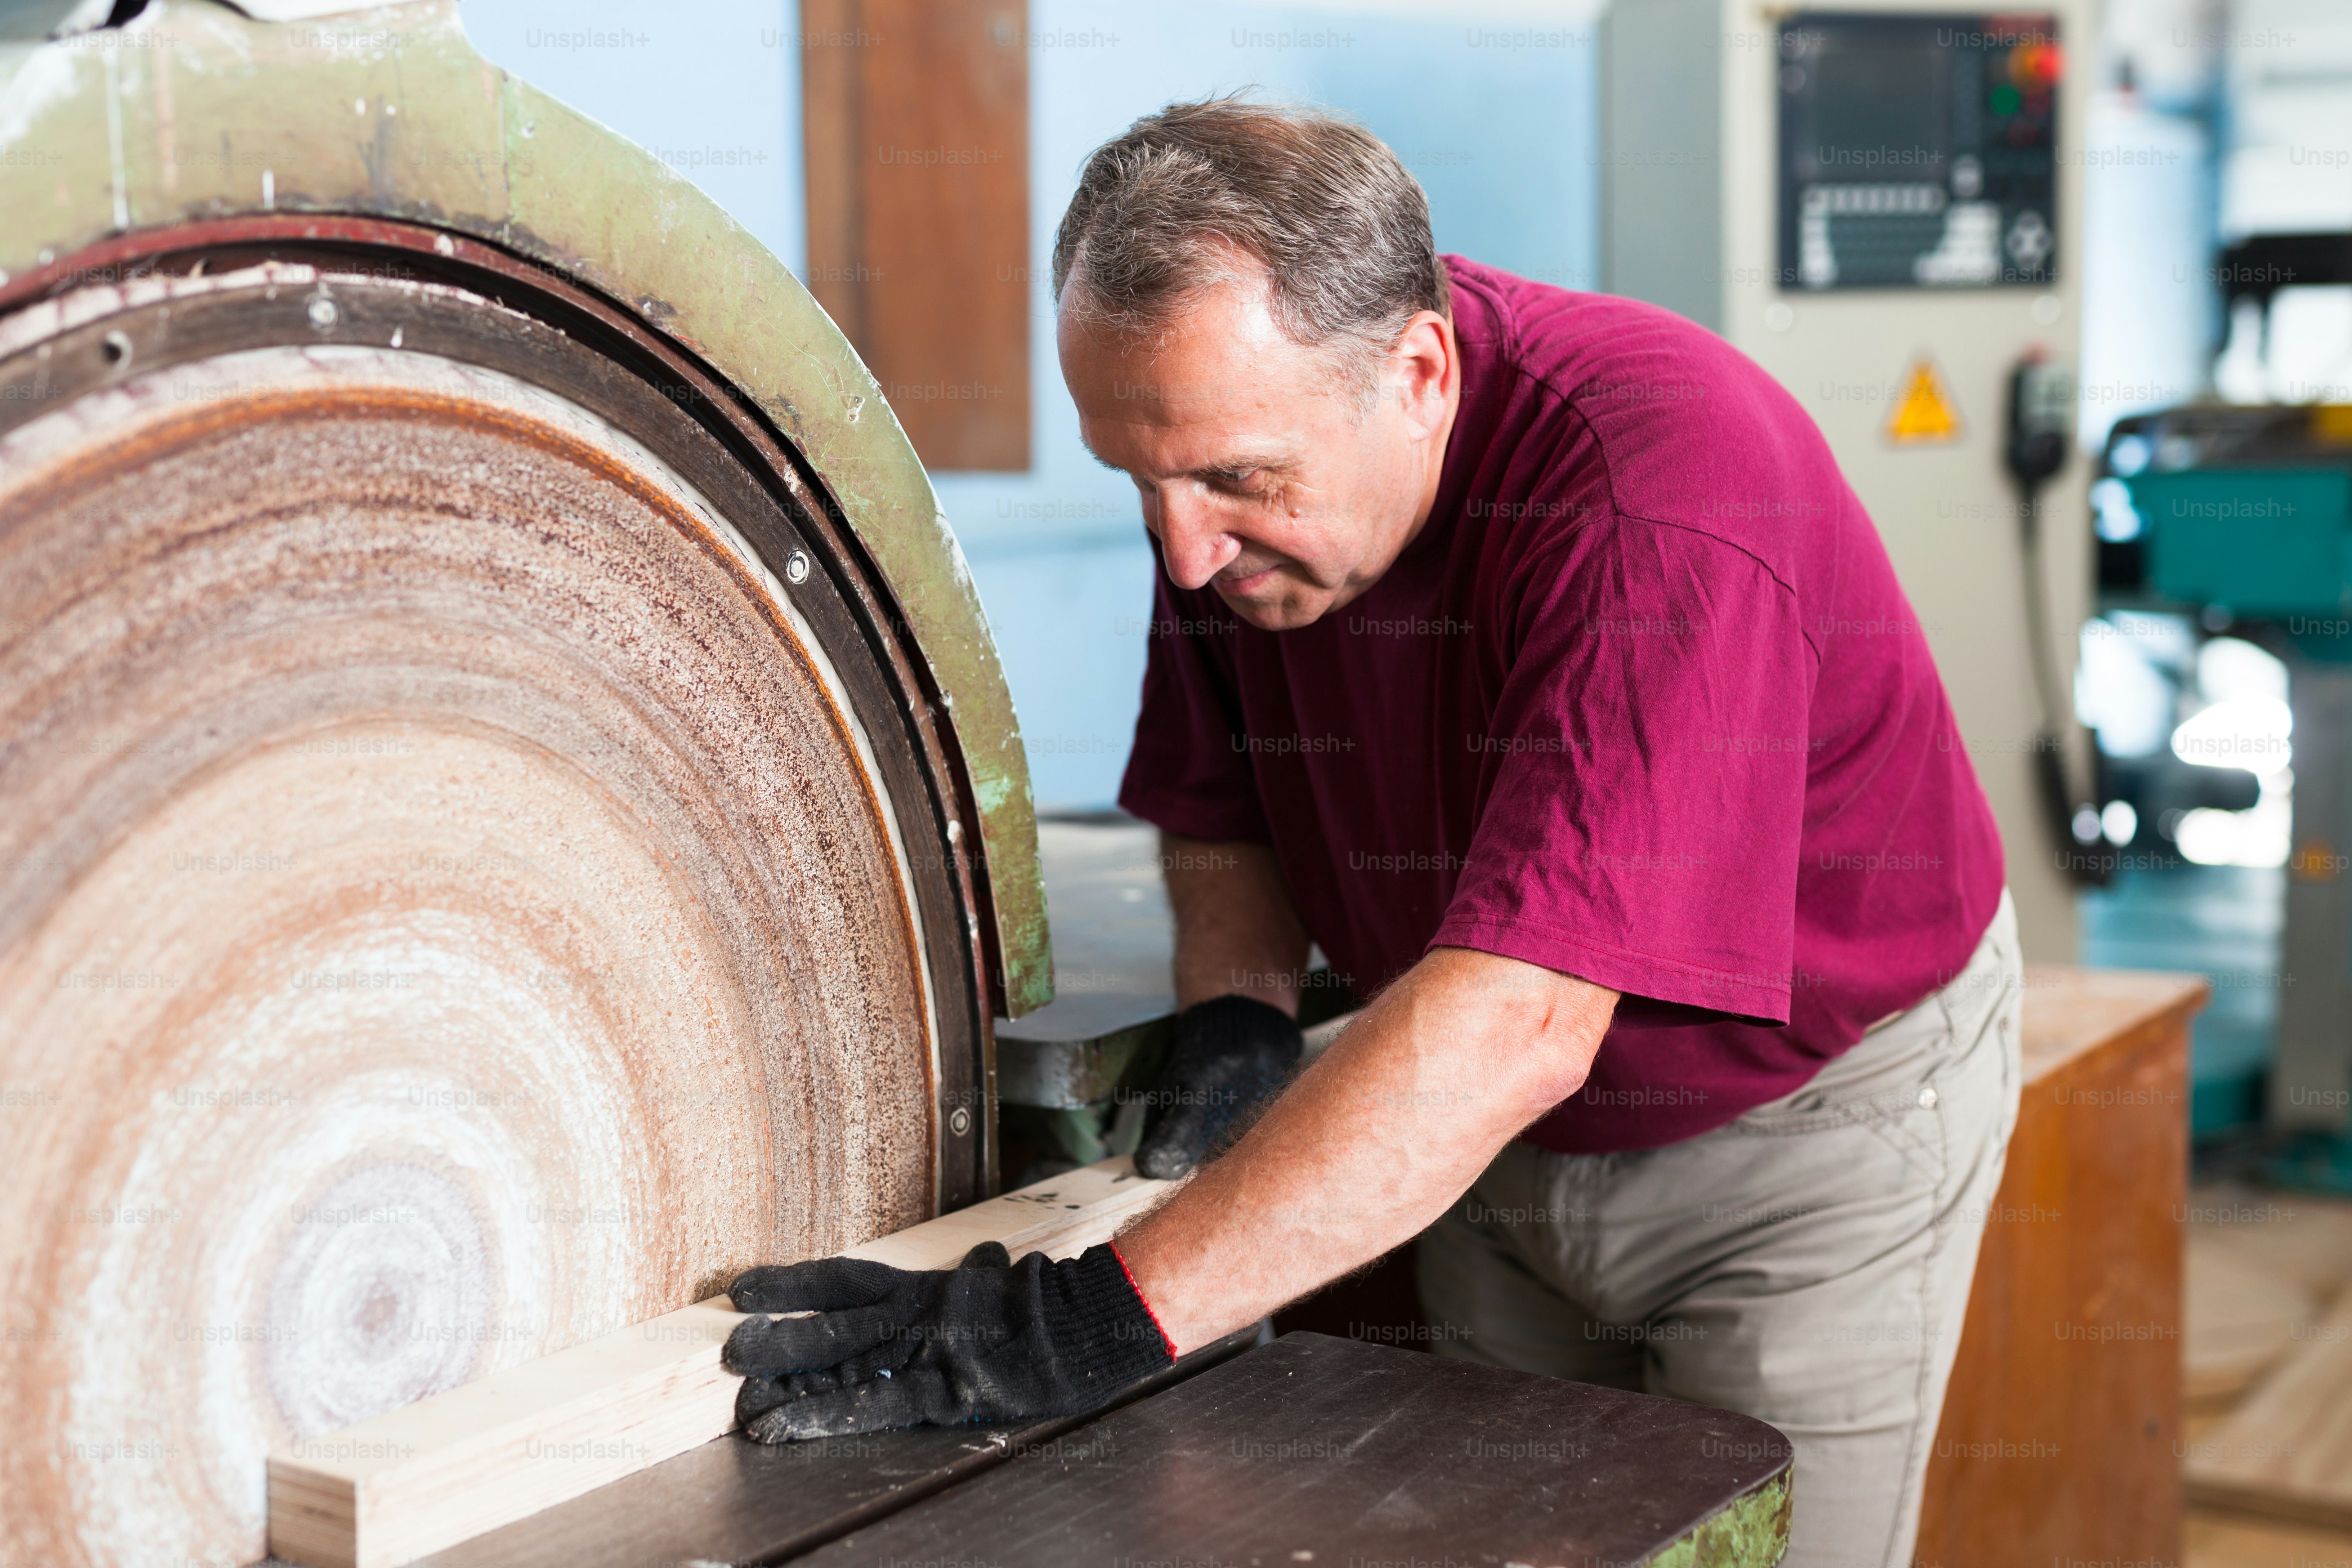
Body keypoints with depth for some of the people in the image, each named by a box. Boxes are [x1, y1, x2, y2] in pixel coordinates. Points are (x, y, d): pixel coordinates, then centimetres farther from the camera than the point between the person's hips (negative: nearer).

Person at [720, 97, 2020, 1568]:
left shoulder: (1661, 483, -35)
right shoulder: (1234, 448, -12)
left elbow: (1516, 1026, -42)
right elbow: (1218, 809, 5)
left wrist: (1106, 1318, -45)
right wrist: (1237, 1009, -16)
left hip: (1802, 1118, -5)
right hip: (1502, 1139, 6)